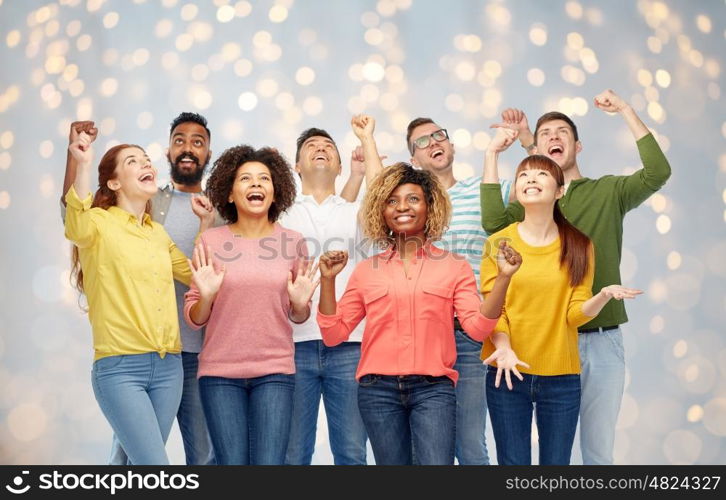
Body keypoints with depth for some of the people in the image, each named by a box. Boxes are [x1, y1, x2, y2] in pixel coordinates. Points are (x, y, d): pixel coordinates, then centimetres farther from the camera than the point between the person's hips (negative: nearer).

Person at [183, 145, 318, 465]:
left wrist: (300, 303, -10)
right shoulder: (210, 241, -1)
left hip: (275, 372, 1)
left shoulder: (292, 242, 2)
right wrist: (205, 296, -16)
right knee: (232, 462, 1)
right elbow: (194, 319, 4)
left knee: (269, 462, -4)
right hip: (219, 372, 0)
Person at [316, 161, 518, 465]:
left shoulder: (454, 266, 6)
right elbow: (334, 334, 7)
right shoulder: (367, 270, 9)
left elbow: (478, 327, -4)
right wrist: (328, 280, -4)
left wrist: (503, 278, -15)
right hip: (378, 389, 2)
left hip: (433, 388, -1)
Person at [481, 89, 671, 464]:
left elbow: (658, 172, -13)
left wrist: (625, 110, -11)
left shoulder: (608, 191, 6)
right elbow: (493, 223, -15)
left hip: (602, 340, 0)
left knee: (599, 449, 8)